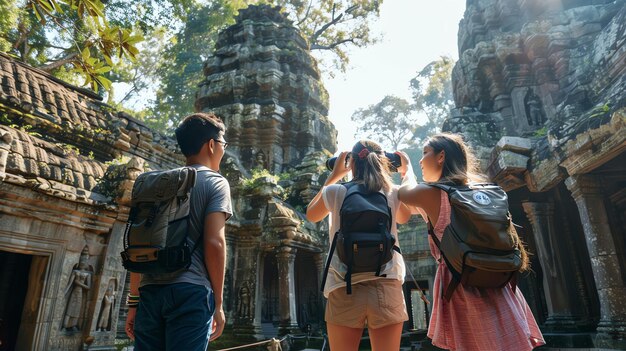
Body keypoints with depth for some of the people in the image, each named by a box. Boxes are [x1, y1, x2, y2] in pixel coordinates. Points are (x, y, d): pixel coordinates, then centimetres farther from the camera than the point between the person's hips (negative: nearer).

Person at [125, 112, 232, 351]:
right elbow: (214, 242, -12)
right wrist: (218, 303, -5)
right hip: (191, 290, -6)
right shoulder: (215, 182, -1)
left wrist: (134, 300, 17)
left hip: (150, 292, 6)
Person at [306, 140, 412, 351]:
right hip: (387, 288, 1)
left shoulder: (335, 192, 0)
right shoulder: (392, 193, 4)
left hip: (345, 289, -1)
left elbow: (311, 215, 21)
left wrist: (333, 176, 24)